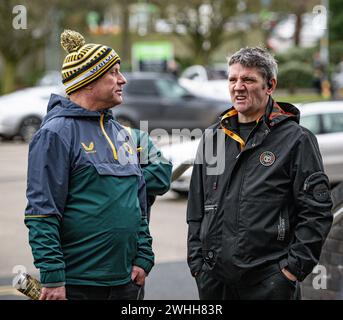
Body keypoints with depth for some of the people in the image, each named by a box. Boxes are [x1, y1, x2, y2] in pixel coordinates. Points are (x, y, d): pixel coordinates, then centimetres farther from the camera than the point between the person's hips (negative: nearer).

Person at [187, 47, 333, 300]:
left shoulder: (296, 139, -4)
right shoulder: (213, 137, 12)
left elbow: (317, 211, -6)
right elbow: (197, 211, 18)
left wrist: (294, 267, -11)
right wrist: (196, 262, 11)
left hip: (270, 279, -4)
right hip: (213, 278, 5)